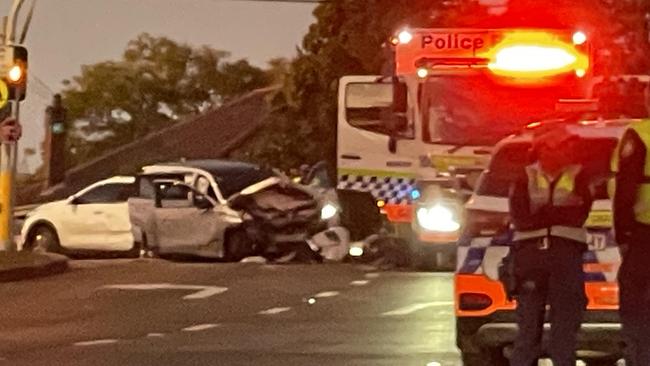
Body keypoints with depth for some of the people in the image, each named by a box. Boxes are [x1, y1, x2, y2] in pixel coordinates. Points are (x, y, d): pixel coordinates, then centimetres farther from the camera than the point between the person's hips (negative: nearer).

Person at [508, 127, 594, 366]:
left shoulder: (578, 176, 10)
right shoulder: (527, 177, 11)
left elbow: (578, 215, -3)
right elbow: (519, 218, -2)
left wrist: (541, 213, -6)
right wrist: (559, 212, -7)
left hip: (567, 252, 0)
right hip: (530, 250, 0)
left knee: (566, 319, -1)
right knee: (529, 318, 0)